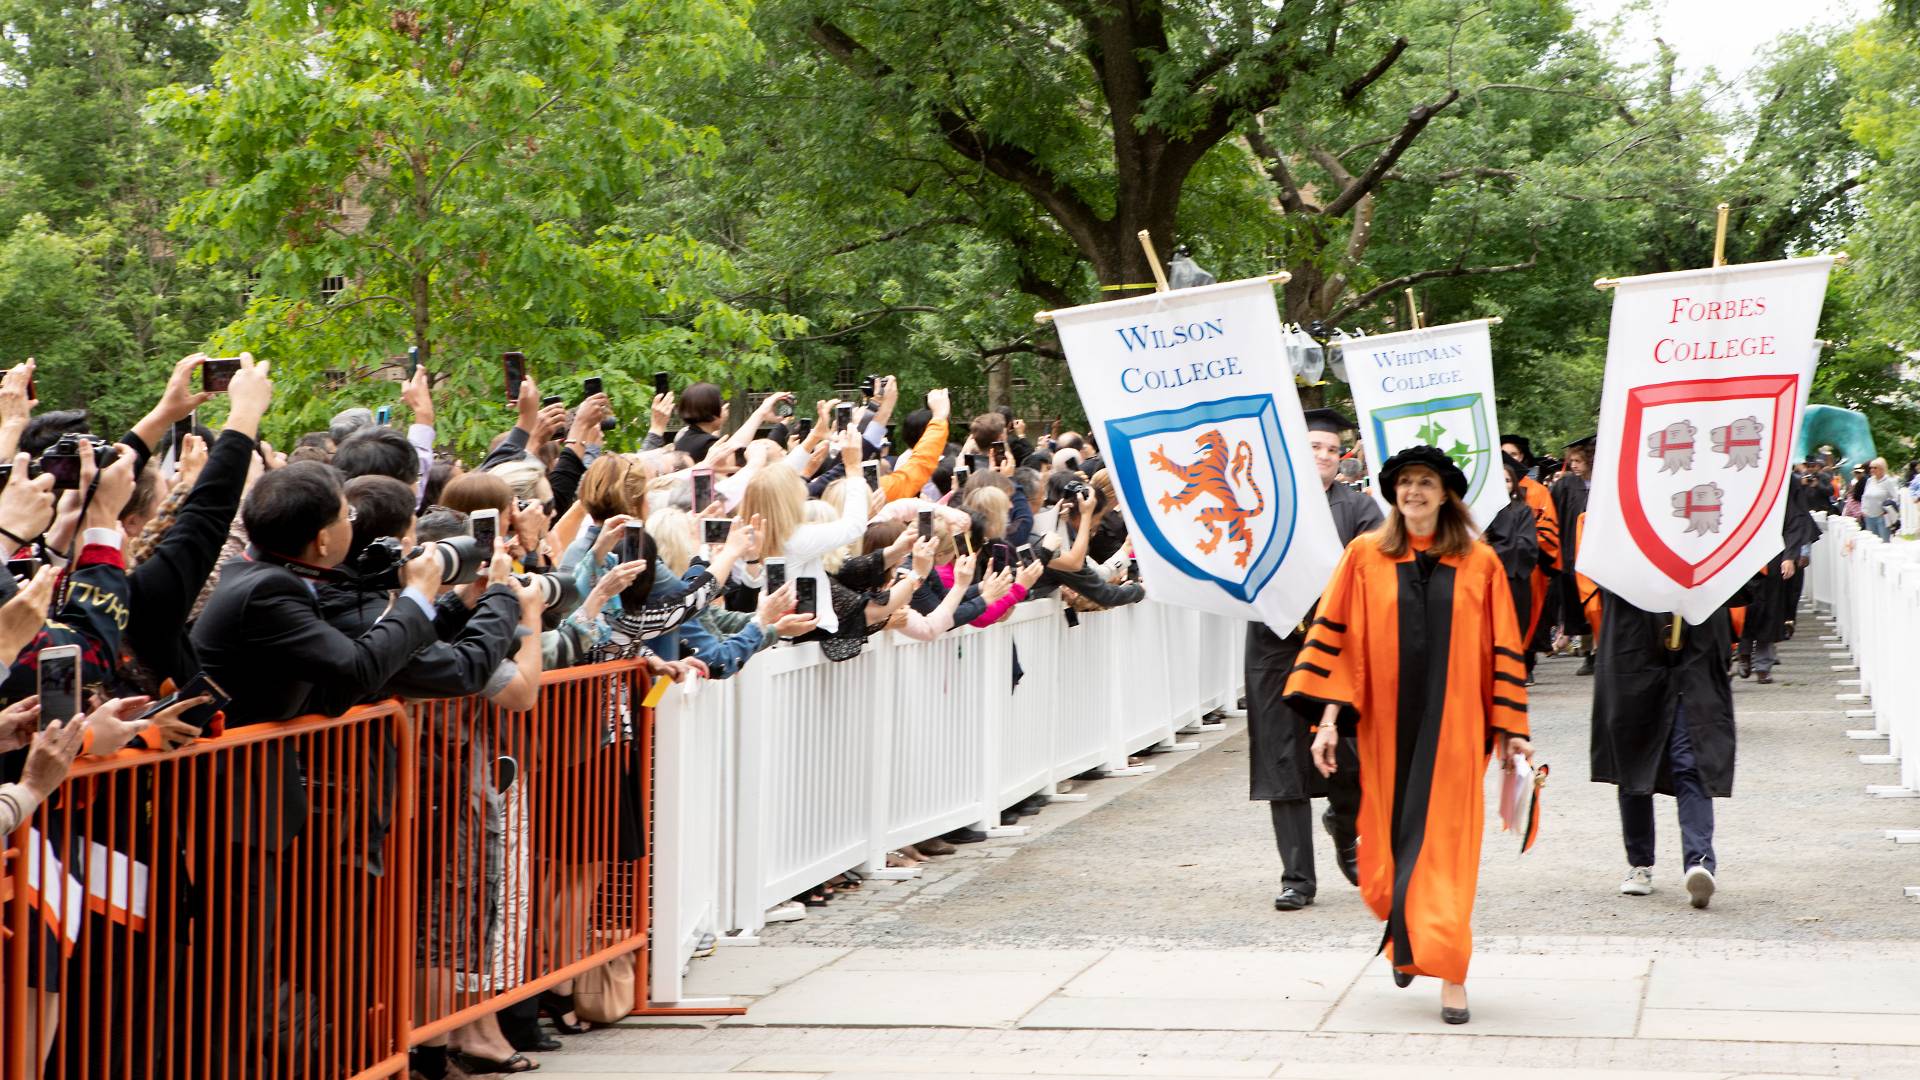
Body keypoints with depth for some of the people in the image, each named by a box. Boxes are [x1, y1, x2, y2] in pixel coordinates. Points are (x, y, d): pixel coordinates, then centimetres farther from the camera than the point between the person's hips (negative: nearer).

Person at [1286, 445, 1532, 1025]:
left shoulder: (1479, 563, 2)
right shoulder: (1365, 556, 2)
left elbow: (1503, 651, 4)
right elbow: (1336, 639, 1)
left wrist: (1510, 729, 2)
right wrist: (1329, 719, -7)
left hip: (1453, 731, -1)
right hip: (1384, 728, 1)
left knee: (1445, 848, -4)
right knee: (1389, 844, 8)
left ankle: (1450, 975, -1)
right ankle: (1404, 942, 34)